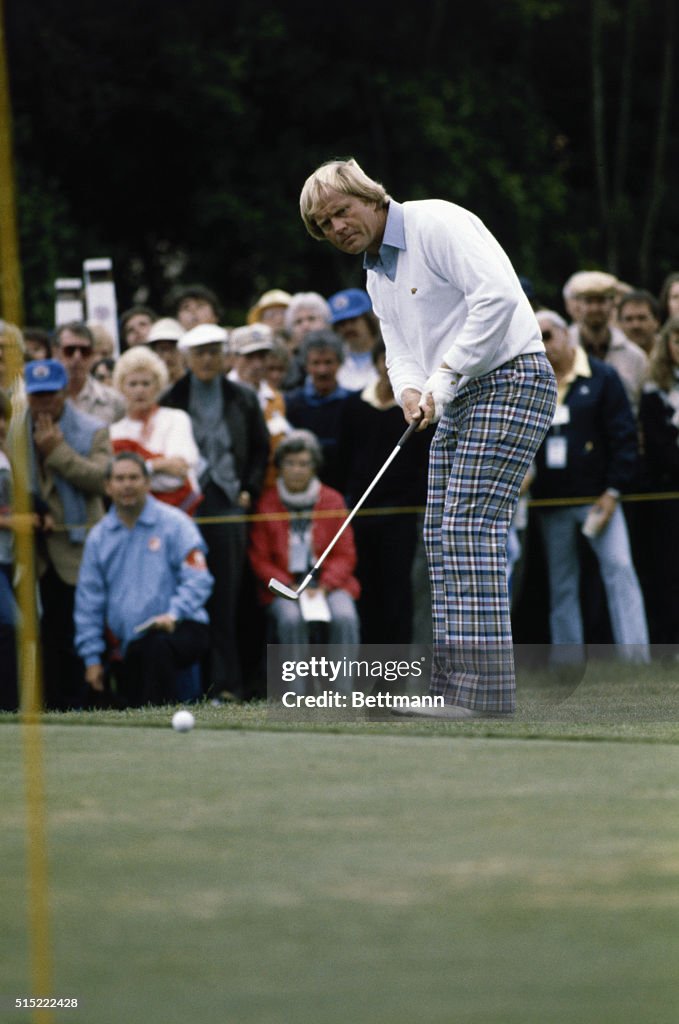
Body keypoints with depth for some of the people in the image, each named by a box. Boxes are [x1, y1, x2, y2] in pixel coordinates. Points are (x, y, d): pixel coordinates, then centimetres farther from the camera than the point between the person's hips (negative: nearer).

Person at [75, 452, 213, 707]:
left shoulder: (174, 524, -1)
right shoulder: (98, 537, 11)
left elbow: (197, 580, -8)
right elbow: (88, 602, 11)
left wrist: (173, 614, -25)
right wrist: (92, 656, 5)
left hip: (178, 629, -4)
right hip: (127, 646, 4)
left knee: (157, 645, -37)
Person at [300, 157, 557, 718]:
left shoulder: (436, 223, -12)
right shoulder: (377, 274, 18)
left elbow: (497, 295, -23)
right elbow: (400, 351, 18)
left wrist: (444, 376, -19)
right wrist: (410, 391, -7)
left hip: (510, 382, -10)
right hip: (457, 401, 10)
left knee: (471, 527, -17)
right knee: (442, 538, 6)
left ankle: (486, 697, -20)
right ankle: (454, 694, 8)